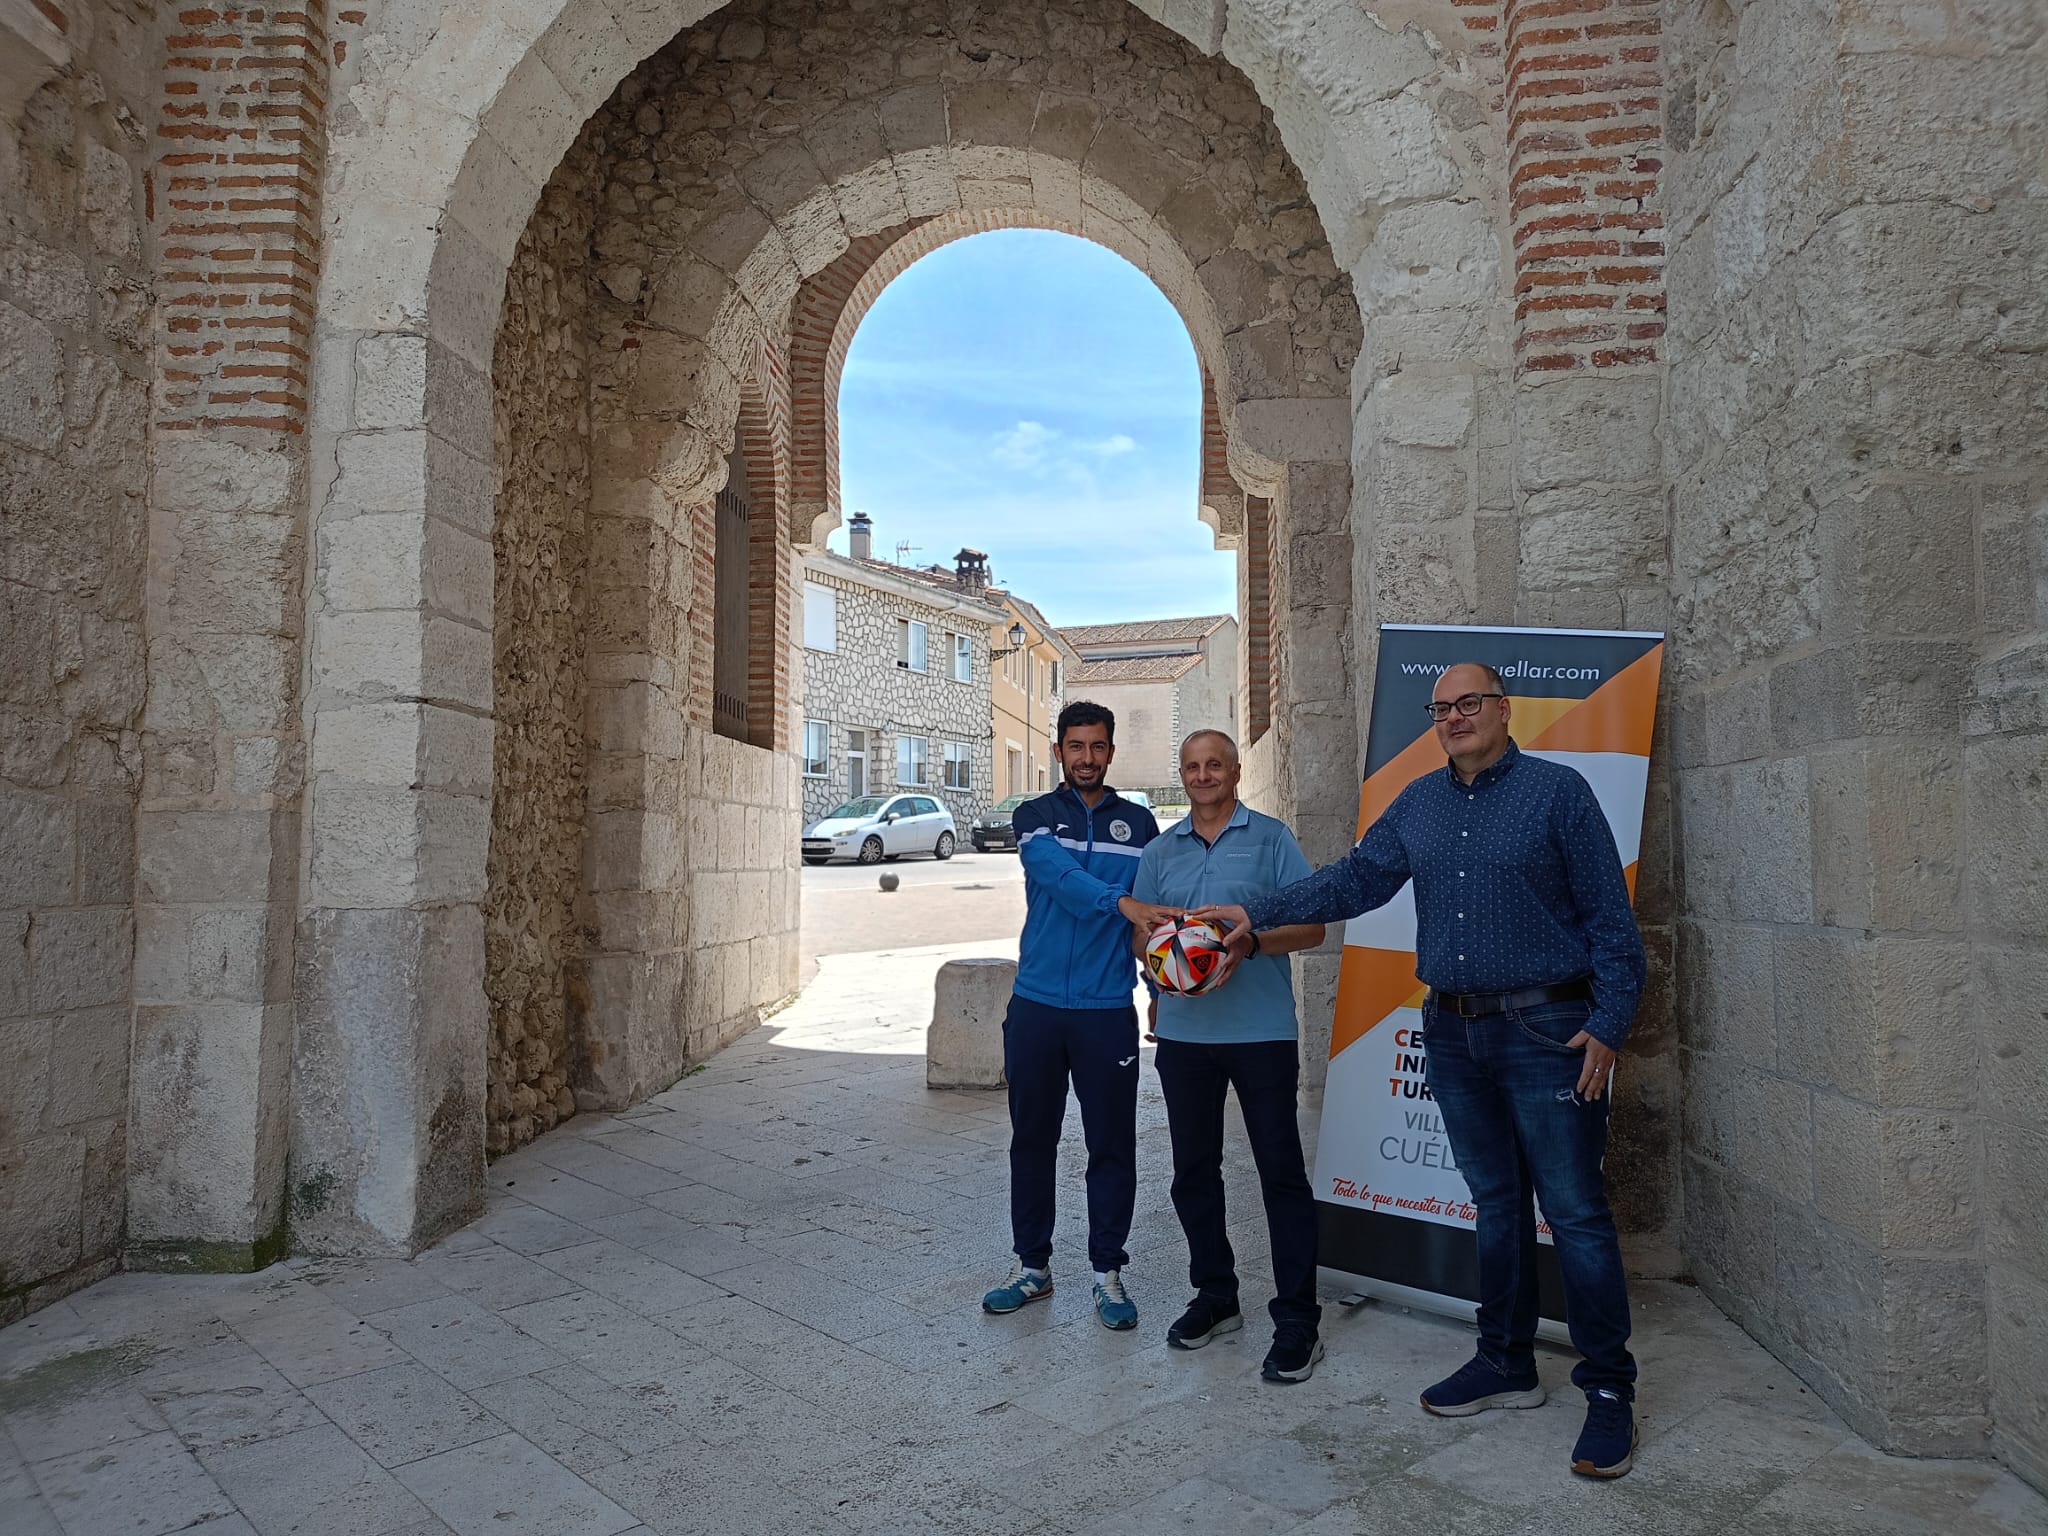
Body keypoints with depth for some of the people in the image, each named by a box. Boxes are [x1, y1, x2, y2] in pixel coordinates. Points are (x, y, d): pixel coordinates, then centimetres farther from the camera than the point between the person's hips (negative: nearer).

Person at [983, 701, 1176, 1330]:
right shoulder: (1035, 816, 2)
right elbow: (1059, 874, -17)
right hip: (1036, 1006, 0)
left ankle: (1108, 1271, 19)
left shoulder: (1138, 823, 8)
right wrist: (1121, 902, -33)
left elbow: (1155, 907, 11)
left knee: (1112, 1145, 4)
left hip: (1108, 1011, 0)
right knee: (1032, 1140, 11)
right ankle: (1032, 1264, 26)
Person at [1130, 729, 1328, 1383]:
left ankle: (1297, 1321, 8)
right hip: (1183, 1030, 4)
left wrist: (1249, 942, -19)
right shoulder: (1160, 851, 12)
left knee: (1281, 1171, -1)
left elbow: (1310, 926, -3)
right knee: (1193, 1169, 12)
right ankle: (1214, 1297, 29)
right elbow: (1140, 932, 14)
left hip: (1262, 1031, -4)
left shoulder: (1271, 839, 0)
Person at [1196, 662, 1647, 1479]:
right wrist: (1256, 914, 4)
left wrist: (1607, 1023, -12)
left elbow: (1609, 917, -7)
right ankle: (1506, 1364, 28)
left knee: (1575, 1211, 0)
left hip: (1547, 1032, -5)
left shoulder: (1557, 791, -6)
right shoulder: (1418, 804, 10)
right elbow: (1353, 879, 10)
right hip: (1453, 1034, 5)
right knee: (1495, 1202, 16)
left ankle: (1609, 1388, 14)